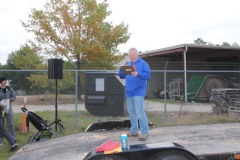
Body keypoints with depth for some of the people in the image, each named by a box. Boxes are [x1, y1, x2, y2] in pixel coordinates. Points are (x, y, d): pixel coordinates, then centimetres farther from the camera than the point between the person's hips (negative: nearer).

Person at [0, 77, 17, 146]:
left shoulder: (9, 89, 2)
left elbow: (14, 97, 7)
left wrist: (10, 99, -14)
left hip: (9, 109, 1)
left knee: (10, 124, 1)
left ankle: (13, 139, 7)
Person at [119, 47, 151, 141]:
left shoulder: (143, 64, -2)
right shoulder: (128, 64, 16)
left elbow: (148, 75, -13)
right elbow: (122, 76, 14)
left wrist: (138, 74, -27)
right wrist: (121, 70, -7)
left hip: (138, 92, -7)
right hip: (129, 92, 7)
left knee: (140, 112, -11)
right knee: (131, 112, 11)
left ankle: (145, 132, -5)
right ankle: (134, 131, 21)